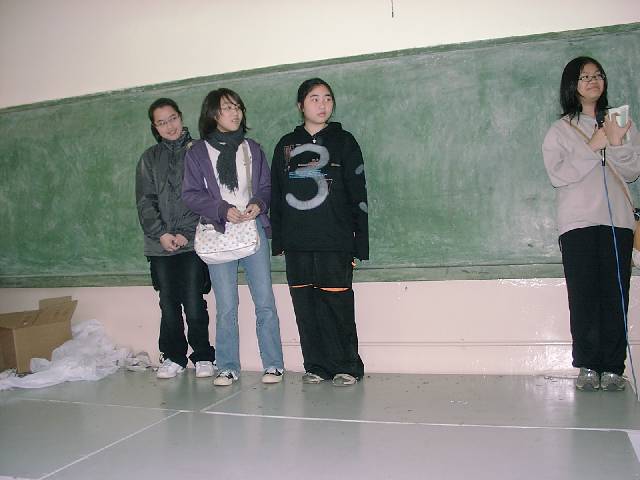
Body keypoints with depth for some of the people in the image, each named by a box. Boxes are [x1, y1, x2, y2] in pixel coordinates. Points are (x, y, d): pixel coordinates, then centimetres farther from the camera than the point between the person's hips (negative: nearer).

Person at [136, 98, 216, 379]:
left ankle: (203, 357, 9)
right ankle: (173, 357, 18)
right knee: (168, 304, 4)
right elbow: (145, 201, 7)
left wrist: (187, 233, -9)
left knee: (194, 303, -6)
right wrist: (161, 234, -7)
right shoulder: (149, 159, 14)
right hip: (160, 244, 3)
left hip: (193, 242, -3)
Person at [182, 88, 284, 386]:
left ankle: (273, 364, 9)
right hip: (218, 233, -1)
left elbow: (266, 186, 15)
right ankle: (228, 368, 13)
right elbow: (191, 193, 2)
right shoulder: (198, 152, 7)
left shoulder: (253, 149, 14)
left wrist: (258, 203, -7)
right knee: (226, 307, 0)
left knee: (265, 302, -1)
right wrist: (223, 209, -12)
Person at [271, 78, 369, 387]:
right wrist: (277, 240, 8)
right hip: (297, 244, 3)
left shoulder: (343, 142, 5)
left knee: (337, 304, -3)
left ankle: (347, 366, 11)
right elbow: (276, 196, 14)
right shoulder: (286, 145, 13)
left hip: (334, 242, -3)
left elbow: (358, 196, 1)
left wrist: (359, 243, -5)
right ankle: (316, 366, 18)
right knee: (305, 306, 6)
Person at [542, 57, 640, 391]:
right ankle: (588, 367, 2)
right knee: (584, 296, -4)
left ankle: (613, 368, 2)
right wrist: (593, 147, -10)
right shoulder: (560, 130, 9)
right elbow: (558, 174, -5)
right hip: (578, 223, -2)